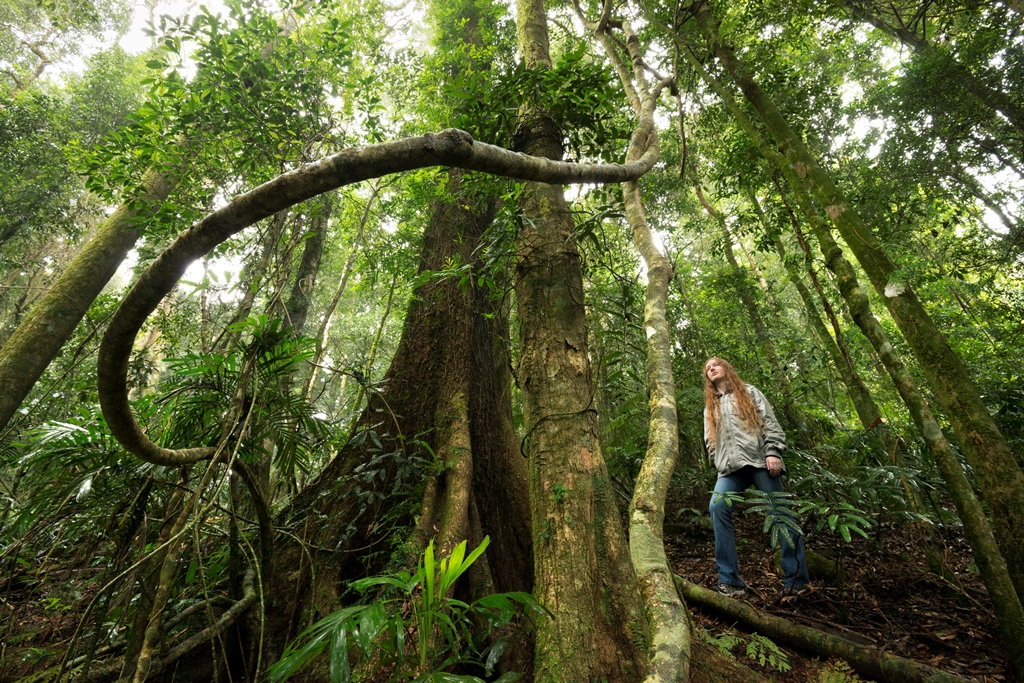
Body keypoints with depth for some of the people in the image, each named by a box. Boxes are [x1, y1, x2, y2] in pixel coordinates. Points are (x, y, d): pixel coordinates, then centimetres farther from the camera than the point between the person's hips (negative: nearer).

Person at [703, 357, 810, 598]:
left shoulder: (749, 392, 15)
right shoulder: (710, 406, 24)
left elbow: (770, 422, 3)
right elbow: (710, 441, 18)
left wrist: (773, 452, -10)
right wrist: (718, 465, 5)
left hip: (760, 460, -2)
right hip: (730, 468, 2)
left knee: (781, 513, -4)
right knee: (717, 507, -19)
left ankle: (797, 579, 9)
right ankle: (729, 579, -17)